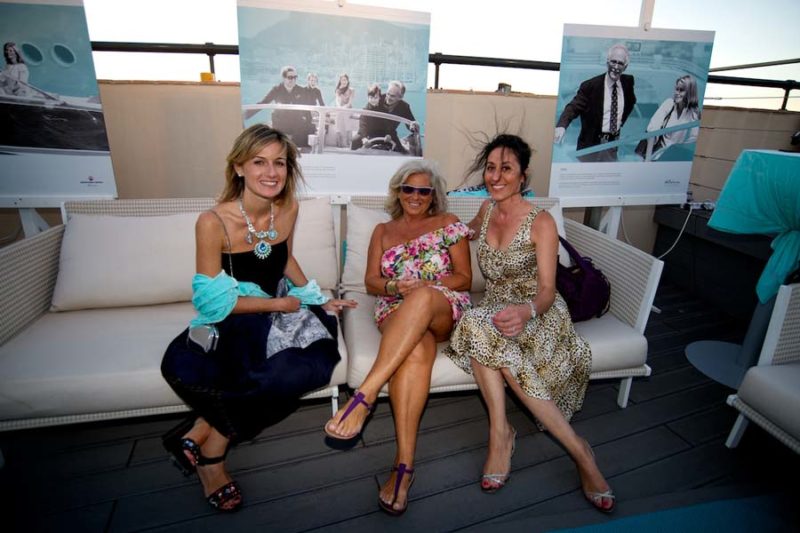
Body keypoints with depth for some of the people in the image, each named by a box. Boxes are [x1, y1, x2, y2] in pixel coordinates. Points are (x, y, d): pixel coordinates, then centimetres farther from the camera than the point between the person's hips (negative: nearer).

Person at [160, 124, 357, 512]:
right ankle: (212, 450, -4)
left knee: (318, 362, -22)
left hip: (276, 313, 5)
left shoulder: (288, 209, -3)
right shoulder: (213, 222, -18)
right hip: (229, 323, -4)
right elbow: (214, 301, -17)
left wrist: (317, 298, 7)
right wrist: (282, 303, -14)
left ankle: (204, 430, -8)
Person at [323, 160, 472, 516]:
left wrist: (425, 286, -9)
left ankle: (365, 395, -45)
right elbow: (371, 282, 14)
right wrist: (397, 287, -10)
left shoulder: (448, 224, 17)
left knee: (422, 299, -40)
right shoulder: (383, 231, 23)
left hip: (447, 310, -1)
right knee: (418, 348, -37)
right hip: (397, 312, 1)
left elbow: (464, 278, 10)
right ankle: (404, 462, -38)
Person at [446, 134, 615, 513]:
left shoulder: (541, 223, -12)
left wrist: (526, 311, -39)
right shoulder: (487, 209, 6)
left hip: (538, 315, -5)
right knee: (479, 327, -33)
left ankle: (501, 432, -19)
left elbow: (547, 290, -19)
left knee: (482, 327, -37)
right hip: (496, 309, 5)